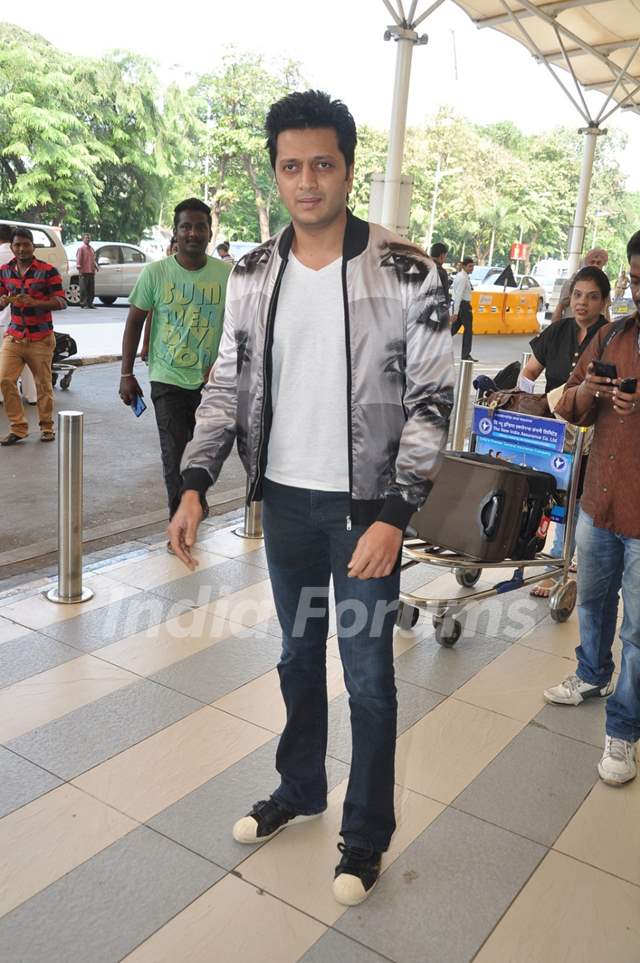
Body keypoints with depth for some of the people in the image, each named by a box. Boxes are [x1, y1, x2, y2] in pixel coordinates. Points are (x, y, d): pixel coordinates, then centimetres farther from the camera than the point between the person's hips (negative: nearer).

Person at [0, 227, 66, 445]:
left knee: (43, 384, 5)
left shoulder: (48, 271, -6)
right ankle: (18, 427, 5)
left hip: (41, 338, -3)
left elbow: (61, 302, -8)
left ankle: (47, 428, 22)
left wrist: (35, 302, -23)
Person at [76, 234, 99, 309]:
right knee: (84, 289, -6)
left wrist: (96, 266, 11)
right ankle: (83, 304, -3)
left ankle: (90, 303, 13)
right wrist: (79, 267, -18)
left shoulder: (91, 249, 19)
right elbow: (78, 259, -8)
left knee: (91, 289, 7)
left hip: (91, 271, 7)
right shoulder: (81, 248, -2)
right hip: (84, 272, -7)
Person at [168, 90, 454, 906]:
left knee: (368, 675, 7)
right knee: (299, 655, 20)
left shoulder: (406, 273, -11)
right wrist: (194, 486, -3)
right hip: (284, 500, 4)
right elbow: (227, 386, 7)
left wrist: (393, 516, -18)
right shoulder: (252, 276, 2)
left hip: (365, 506, -4)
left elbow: (431, 400, -11)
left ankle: (366, 834, 28)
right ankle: (299, 790, 42)